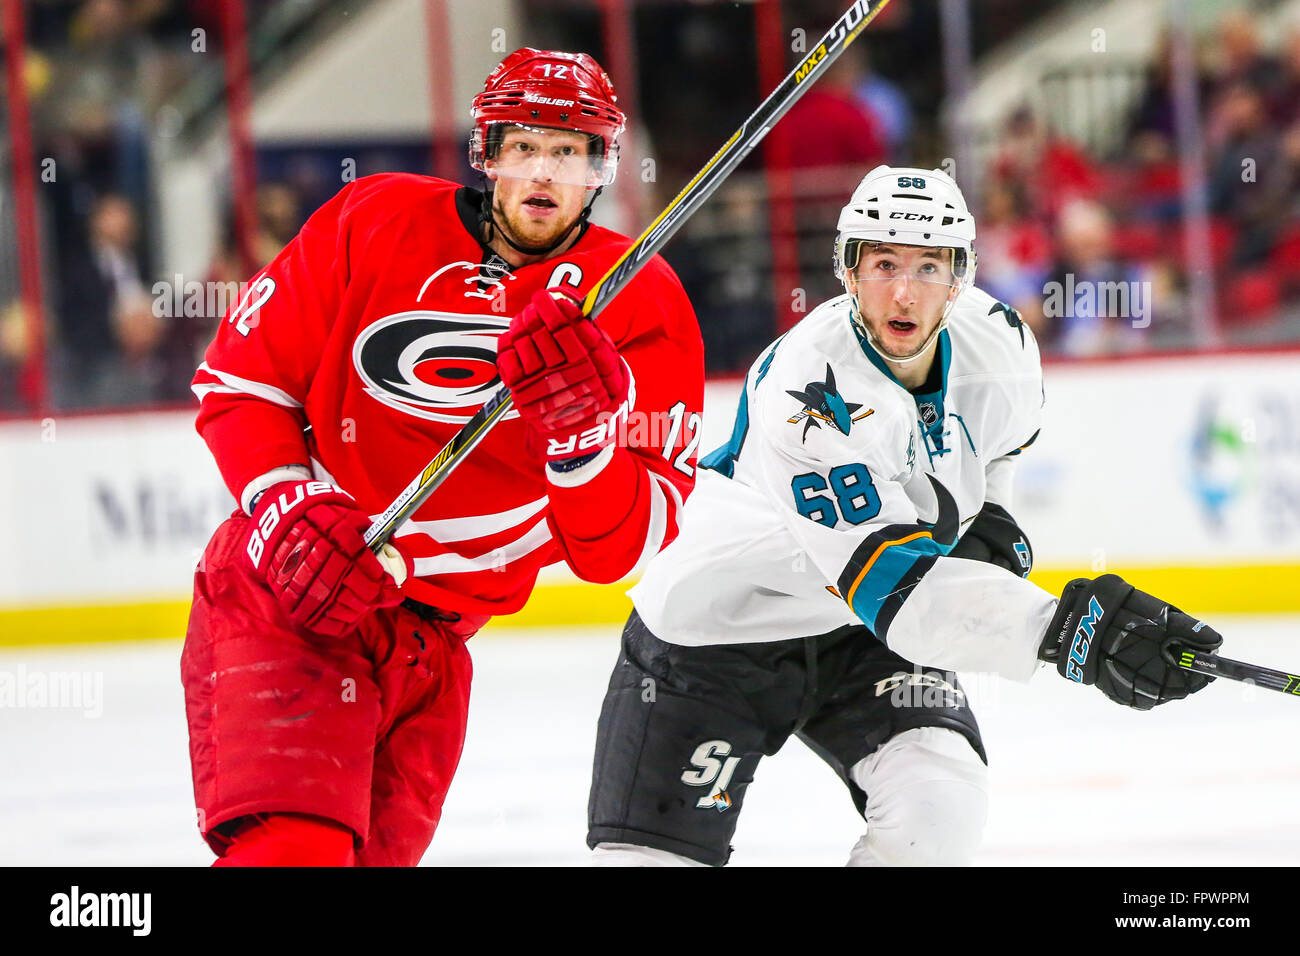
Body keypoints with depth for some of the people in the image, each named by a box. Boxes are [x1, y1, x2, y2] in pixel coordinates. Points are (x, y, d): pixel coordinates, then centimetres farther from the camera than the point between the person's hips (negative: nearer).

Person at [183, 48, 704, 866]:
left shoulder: (640, 304, -5)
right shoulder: (378, 221, -7)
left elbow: (619, 549, -11)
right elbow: (241, 376, 0)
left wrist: (585, 431, -30)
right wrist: (289, 508, -15)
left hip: (431, 643, 4)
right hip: (286, 595, -4)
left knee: (377, 852, 17)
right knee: (296, 846, -24)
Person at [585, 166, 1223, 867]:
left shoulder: (997, 341, -11)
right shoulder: (808, 393, -34)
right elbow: (890, 580, -42)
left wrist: (988, 517, 1)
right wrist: (1061, 630, -53)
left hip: (861, 635, 5)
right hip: (720, 627, -5)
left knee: (942, 808, -20)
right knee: (653, 853, -10)